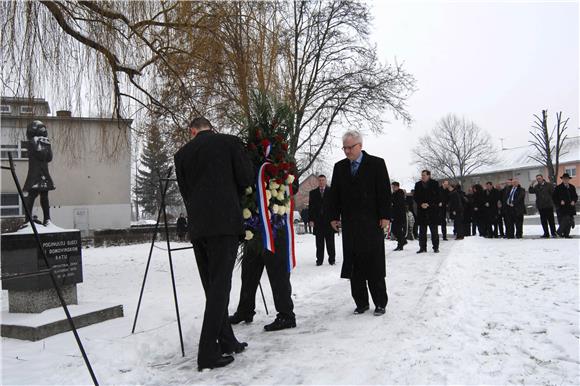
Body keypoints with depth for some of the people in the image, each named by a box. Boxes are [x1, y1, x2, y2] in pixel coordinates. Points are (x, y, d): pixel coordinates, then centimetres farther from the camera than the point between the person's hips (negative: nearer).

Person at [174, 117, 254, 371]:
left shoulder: (182, 154, 13)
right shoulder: (229, 142, 3)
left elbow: (185, 192, 15)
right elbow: (247, 178, -1)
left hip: (197, 227, 5)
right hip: (225, 223, -4)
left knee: (213, 287, 13)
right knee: (220, 286, -3)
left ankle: (227, 342, 22)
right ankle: (208, 354, -4)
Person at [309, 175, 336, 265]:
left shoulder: (331, 191, 6)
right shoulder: (313, 192, 11)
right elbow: (310, 207, 8)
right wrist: (311, 219, -1)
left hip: (329, 220, -1)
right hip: (317, 221, 1)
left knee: (330, 242, 3)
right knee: (319, 243, 3)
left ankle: (331, 259, 10)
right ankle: (319, 259, 8)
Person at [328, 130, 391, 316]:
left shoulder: (376, 164, 1)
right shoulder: (339, 167, 12)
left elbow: (384, 191, -3)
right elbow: (334, 194, 12)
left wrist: (385, 216, -9)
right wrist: (334, 216, 5)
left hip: (371, 223, -3)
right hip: (349, 223, 4)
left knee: (374, 265, 2)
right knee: (354, 265, 5)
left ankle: (380, 303, 14)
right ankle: (361, 302, 14)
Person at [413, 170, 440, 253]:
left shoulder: (434, 184, 1)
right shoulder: (418, 184, 10)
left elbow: (437, 196, -4)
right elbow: (415, 197, 8)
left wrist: (429, 204, -12)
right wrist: (421, 204, -9)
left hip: (433, 210, -3)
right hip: (421, 210, 3)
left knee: (434, 230, 1)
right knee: (422, 231, 4)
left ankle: (436, 247, 9)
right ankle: (422, 247, 10)